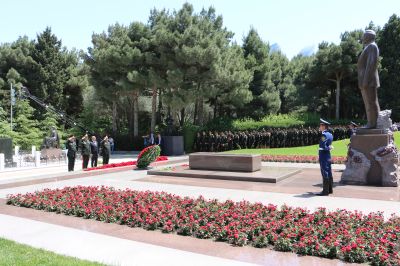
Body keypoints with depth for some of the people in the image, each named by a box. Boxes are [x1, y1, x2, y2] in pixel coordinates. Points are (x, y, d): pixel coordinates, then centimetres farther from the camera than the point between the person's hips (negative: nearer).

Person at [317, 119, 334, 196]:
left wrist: (329, 147, -9)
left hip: (323, 157, -9)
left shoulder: (324, 135, -17)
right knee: (329, 174, 13)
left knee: (325, 174, -4)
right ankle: (330, 189, 21)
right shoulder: (330, 134, 11)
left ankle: (325, 191, 1)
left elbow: (322, 146, -21)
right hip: (328, 156, 9)